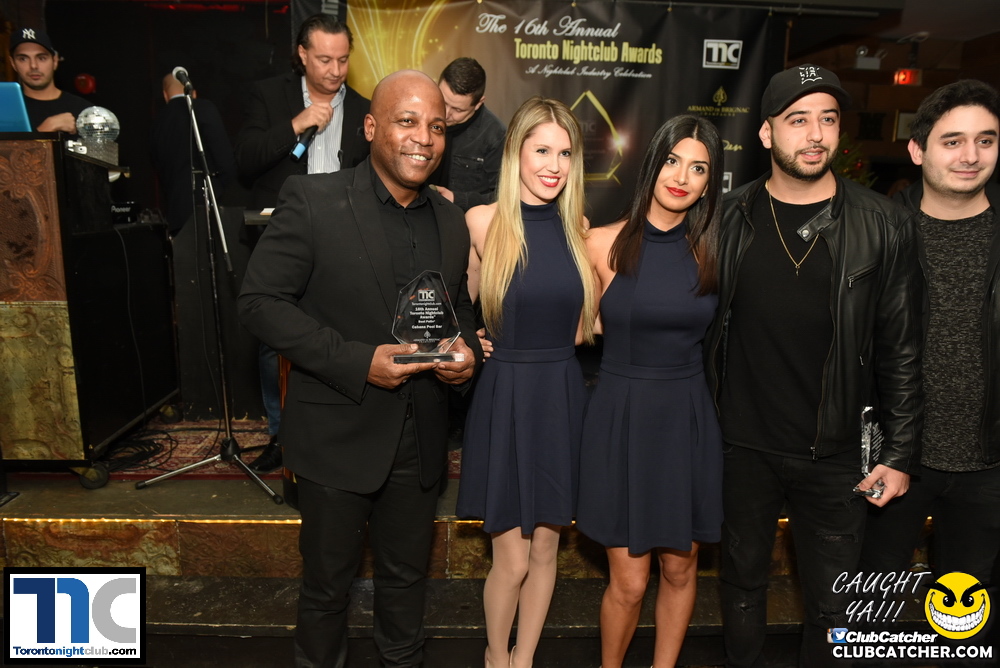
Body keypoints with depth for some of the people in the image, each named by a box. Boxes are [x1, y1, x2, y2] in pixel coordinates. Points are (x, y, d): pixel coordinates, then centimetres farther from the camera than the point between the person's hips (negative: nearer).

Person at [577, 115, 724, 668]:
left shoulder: (709, 250, 1)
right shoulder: (604, 243, -6)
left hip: (688, 419, 3)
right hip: (622, 417, -3)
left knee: (680, 568, 15)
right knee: (629, 582, 3)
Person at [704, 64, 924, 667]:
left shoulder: (884, 226, -5)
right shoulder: (730, 218, -2)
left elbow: (901, 348, -2)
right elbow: (703, 328, 3)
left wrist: (901, 453, -3)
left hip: (837, 454, -1)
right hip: (743, 445, 1)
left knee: (833, 605, 14)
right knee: (743, 583, 20)